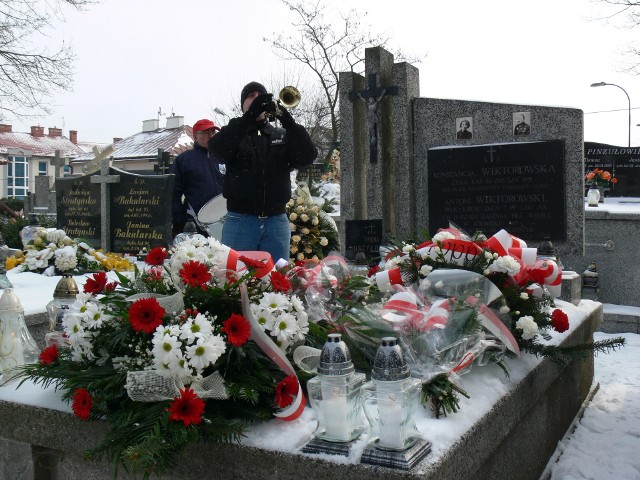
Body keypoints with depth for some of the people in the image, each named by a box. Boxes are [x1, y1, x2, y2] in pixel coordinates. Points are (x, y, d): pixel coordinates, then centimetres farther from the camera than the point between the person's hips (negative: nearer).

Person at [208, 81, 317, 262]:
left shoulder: (282, 136, 15)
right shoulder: (234, 134, 11)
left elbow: (307, 157, -3)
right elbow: (217, 149, -12)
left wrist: (287, 120, -17)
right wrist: (250, 115, -21)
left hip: (277, 221, 2)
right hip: (241, 220, -2)